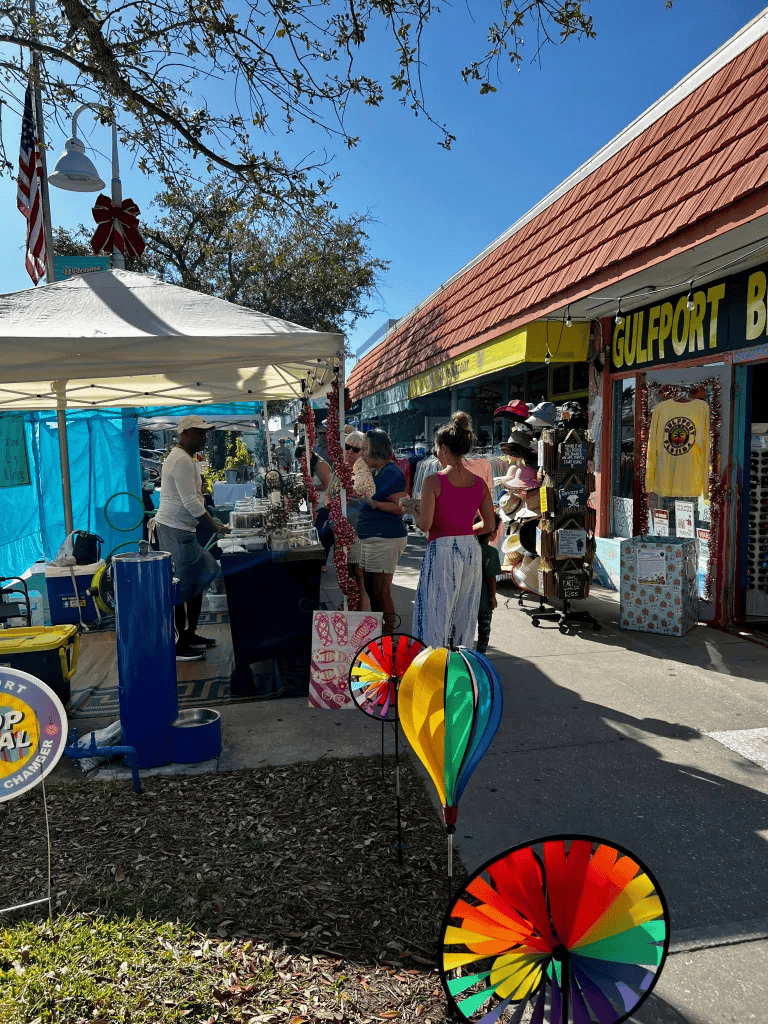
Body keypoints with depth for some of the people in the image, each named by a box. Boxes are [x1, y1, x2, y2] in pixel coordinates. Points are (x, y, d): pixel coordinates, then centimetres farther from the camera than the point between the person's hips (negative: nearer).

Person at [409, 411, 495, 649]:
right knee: (465, 616, 16)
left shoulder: (434, 481, -11)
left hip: (442, 550, -5)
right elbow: (489, 525, 7)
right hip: (471, 550, 5)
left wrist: (414, 514, 6)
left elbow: (425, 525, -14)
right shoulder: (479, 482, 4)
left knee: (436, 615, 5)